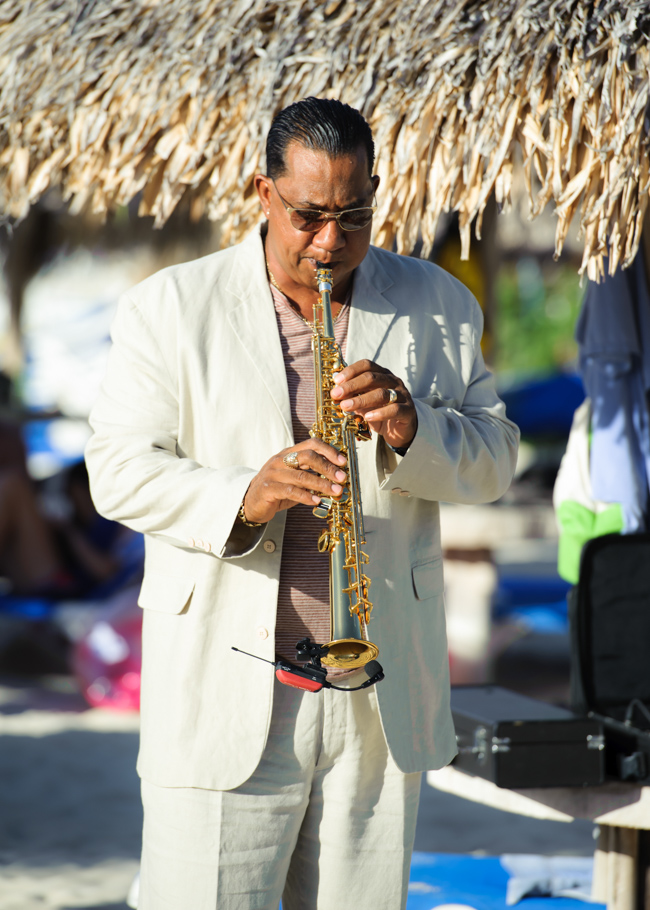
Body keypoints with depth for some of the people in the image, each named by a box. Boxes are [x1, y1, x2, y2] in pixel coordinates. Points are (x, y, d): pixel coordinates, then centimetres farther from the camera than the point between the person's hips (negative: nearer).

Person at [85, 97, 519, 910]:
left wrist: (413, 427, -13)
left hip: (383, 697, 2)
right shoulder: (170, 308, 1)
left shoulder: (441, 306, 9)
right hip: (222, 687, -2)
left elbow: (495, 461, 8)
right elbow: (119, 468, -4)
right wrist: (243, 497, -22)